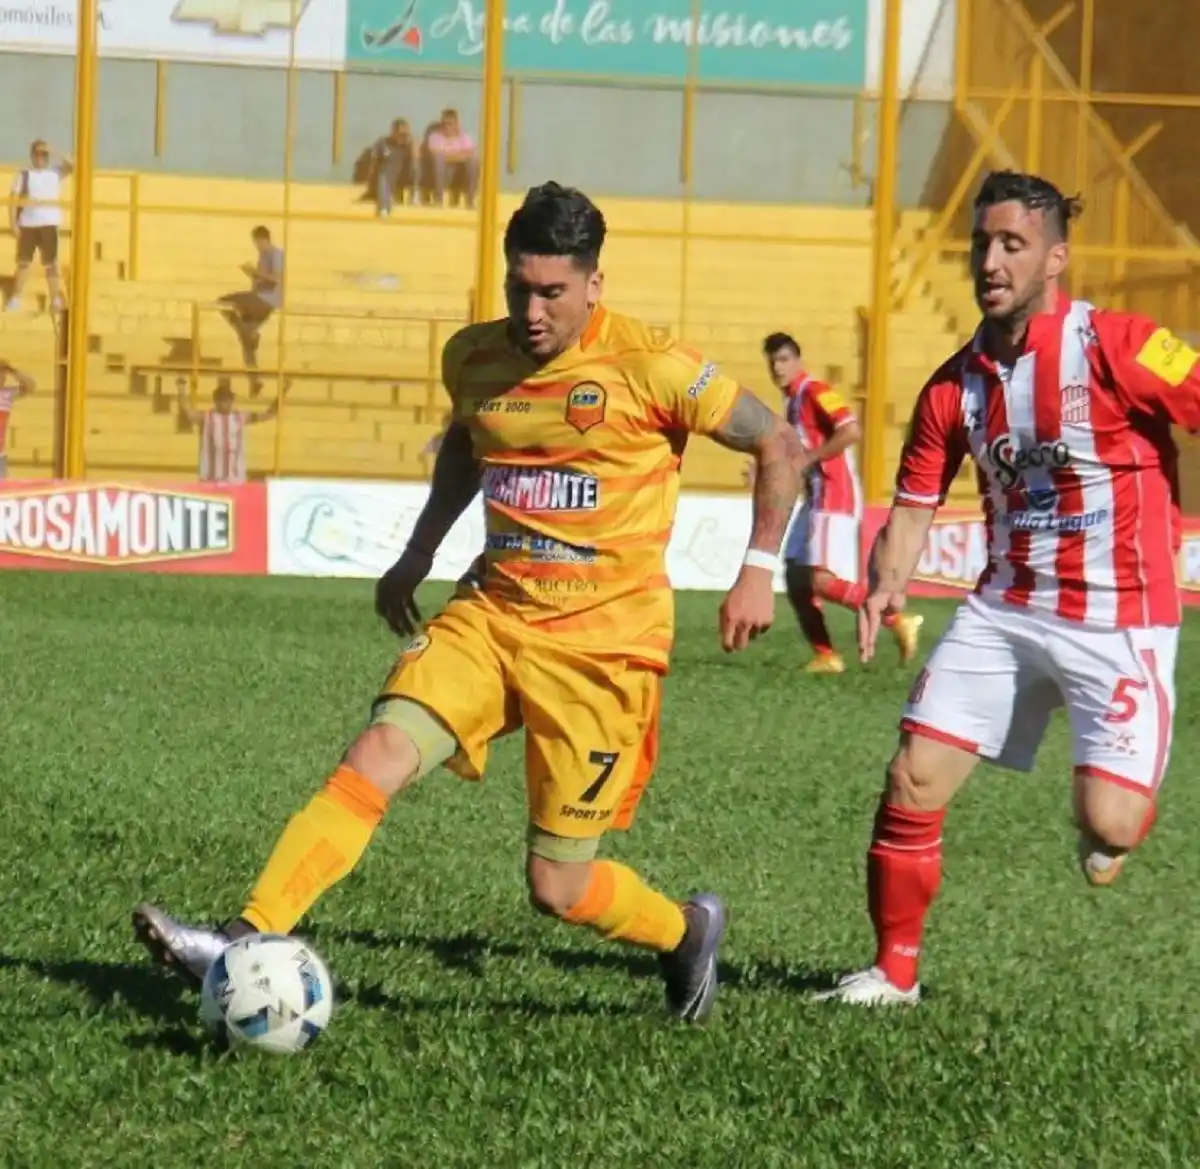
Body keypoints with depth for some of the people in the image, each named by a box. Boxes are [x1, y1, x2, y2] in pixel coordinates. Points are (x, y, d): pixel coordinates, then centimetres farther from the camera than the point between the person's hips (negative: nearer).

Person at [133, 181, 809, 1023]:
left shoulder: (649, 367, -11)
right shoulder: (474, 358, 4)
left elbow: (780, 445, -1)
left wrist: (760, 568, -6)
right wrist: (419, 555, 23)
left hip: (603, 638, -4)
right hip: (493, 614, 5)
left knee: (559, 887, -2)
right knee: (375, 760, -19)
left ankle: (687, 931, 29)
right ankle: (247, 944, -24)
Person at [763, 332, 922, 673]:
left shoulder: (815, 392, -11)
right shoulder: (793, 401, 17)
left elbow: (852, 432, -24)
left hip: (835, 497, -10)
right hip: (816, 498, 10)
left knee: (823, 580, -18)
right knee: (796, 577, 6)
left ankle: (898, 621, -12)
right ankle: (826, 655, 8)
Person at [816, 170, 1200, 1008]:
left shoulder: (1115, 348, -14)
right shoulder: (957, 384, 3)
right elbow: (914, 502, 9)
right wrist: (887, 586, -10)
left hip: (1119, 621, -5)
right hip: (1006, 609, 5)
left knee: (1106, 826, -14)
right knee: (913, 784, -3)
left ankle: (1129, 803, 25)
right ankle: (895, 971, 14)